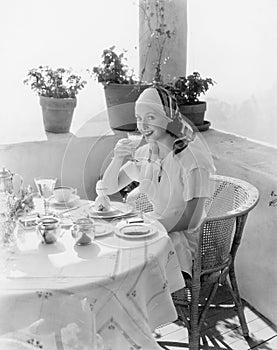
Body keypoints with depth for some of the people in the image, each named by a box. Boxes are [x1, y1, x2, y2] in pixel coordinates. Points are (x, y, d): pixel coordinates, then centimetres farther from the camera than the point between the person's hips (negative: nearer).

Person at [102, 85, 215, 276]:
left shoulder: (190, 158, -19)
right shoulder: (144, 153, 2)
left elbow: (191, 219, -21)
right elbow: (108, 189, 1)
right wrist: (117, 160, -18)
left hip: (182, 238, -6)